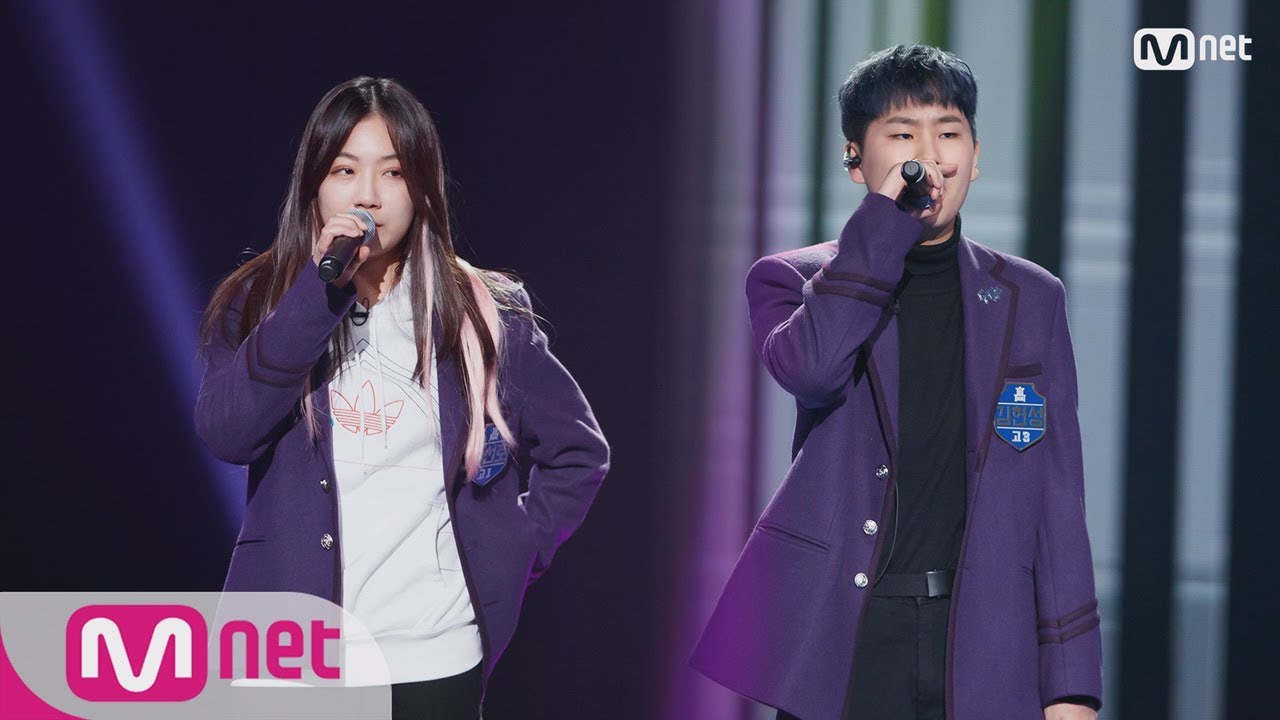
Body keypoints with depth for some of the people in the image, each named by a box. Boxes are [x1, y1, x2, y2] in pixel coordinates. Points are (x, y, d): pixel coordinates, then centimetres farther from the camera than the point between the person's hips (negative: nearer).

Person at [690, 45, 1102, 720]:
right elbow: (810, 367, -17)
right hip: (844, 641, -1)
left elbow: (1056, 493, 9)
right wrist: (887, 214, -14)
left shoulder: (1030, 298, 13)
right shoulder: (793, 280, 8)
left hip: (982, 648, 2)